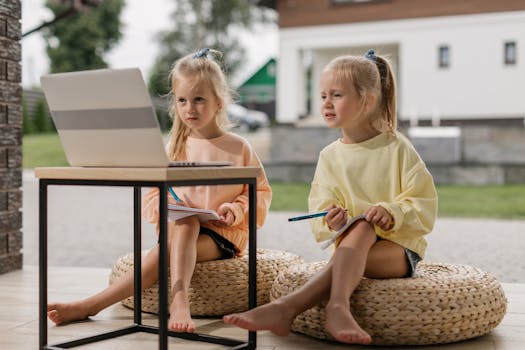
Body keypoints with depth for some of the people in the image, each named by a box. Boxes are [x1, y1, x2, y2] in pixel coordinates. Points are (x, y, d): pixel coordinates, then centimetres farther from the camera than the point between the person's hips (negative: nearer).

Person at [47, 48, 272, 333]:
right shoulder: (175, 147, 11)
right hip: (179, 227, 3)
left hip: (223, 235, -3)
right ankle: (179, 301, -49)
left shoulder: (238, 147, 3)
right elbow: (153, 193, 13)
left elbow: (261, 192, 5)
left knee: (172, 248, -31)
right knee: (185, 222, -34)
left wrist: (236, 210, -14)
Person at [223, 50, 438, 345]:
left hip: (400, 248, -2)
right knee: (360, 227, -33)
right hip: (352, 246, 2)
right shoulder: (329, 156, 8)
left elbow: (425, 207, -4)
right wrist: (332, 223, -22)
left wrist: (392, 213, -24)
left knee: (362, 229, -33)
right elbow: (319, 217, 2)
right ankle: (338, 309, -54)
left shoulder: (397, 148, -1)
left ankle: (286, 308, -46)